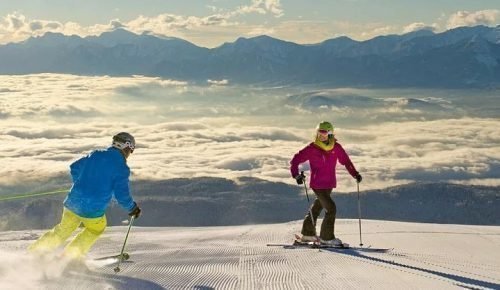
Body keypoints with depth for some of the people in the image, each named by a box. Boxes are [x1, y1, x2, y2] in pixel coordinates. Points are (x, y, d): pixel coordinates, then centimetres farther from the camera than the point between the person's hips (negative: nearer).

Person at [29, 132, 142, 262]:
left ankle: (34, 251, 23)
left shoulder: (95, 154, 7)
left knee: (64, 229, 26)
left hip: (73, 202, 5)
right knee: (97, 228, 28)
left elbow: (74, 168, 18)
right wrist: (132, 208, 6)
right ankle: (71, 255, 26)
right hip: (93, 212, -4)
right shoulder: (122, 168, -10)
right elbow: (122, 195, -12)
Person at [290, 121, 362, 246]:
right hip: (317, 185, -5)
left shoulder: (336, 147, -1)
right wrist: (296, 175, -16)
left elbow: (345, 161, 9)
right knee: (331, 208, -12)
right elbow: (295, 160, -5)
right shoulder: (312, 149, -11)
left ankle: (307, 233, 33)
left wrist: (355, 174, 0)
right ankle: (327, 237, 1)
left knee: (317, 207, 18)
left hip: (330, 184, 5)